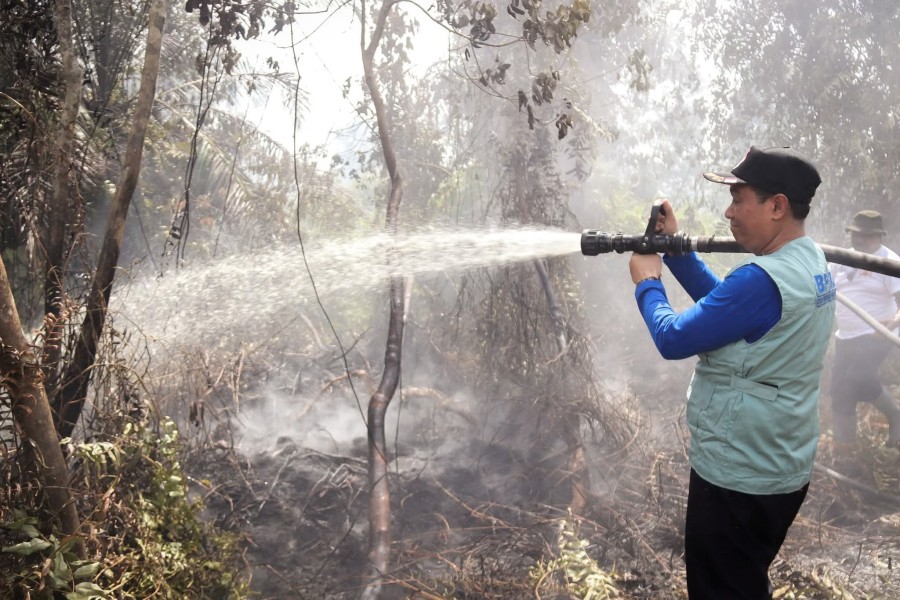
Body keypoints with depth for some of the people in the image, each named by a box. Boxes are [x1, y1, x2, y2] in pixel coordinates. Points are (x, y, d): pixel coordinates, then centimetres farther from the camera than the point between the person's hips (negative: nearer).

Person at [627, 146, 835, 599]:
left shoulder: (763, 280, -28)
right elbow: (723, 302, 11)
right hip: (782, 469, 9)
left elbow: (672, 339, -23)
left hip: (739, 477, -9)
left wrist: (647, 283, -6)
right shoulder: (811, 261, 3)